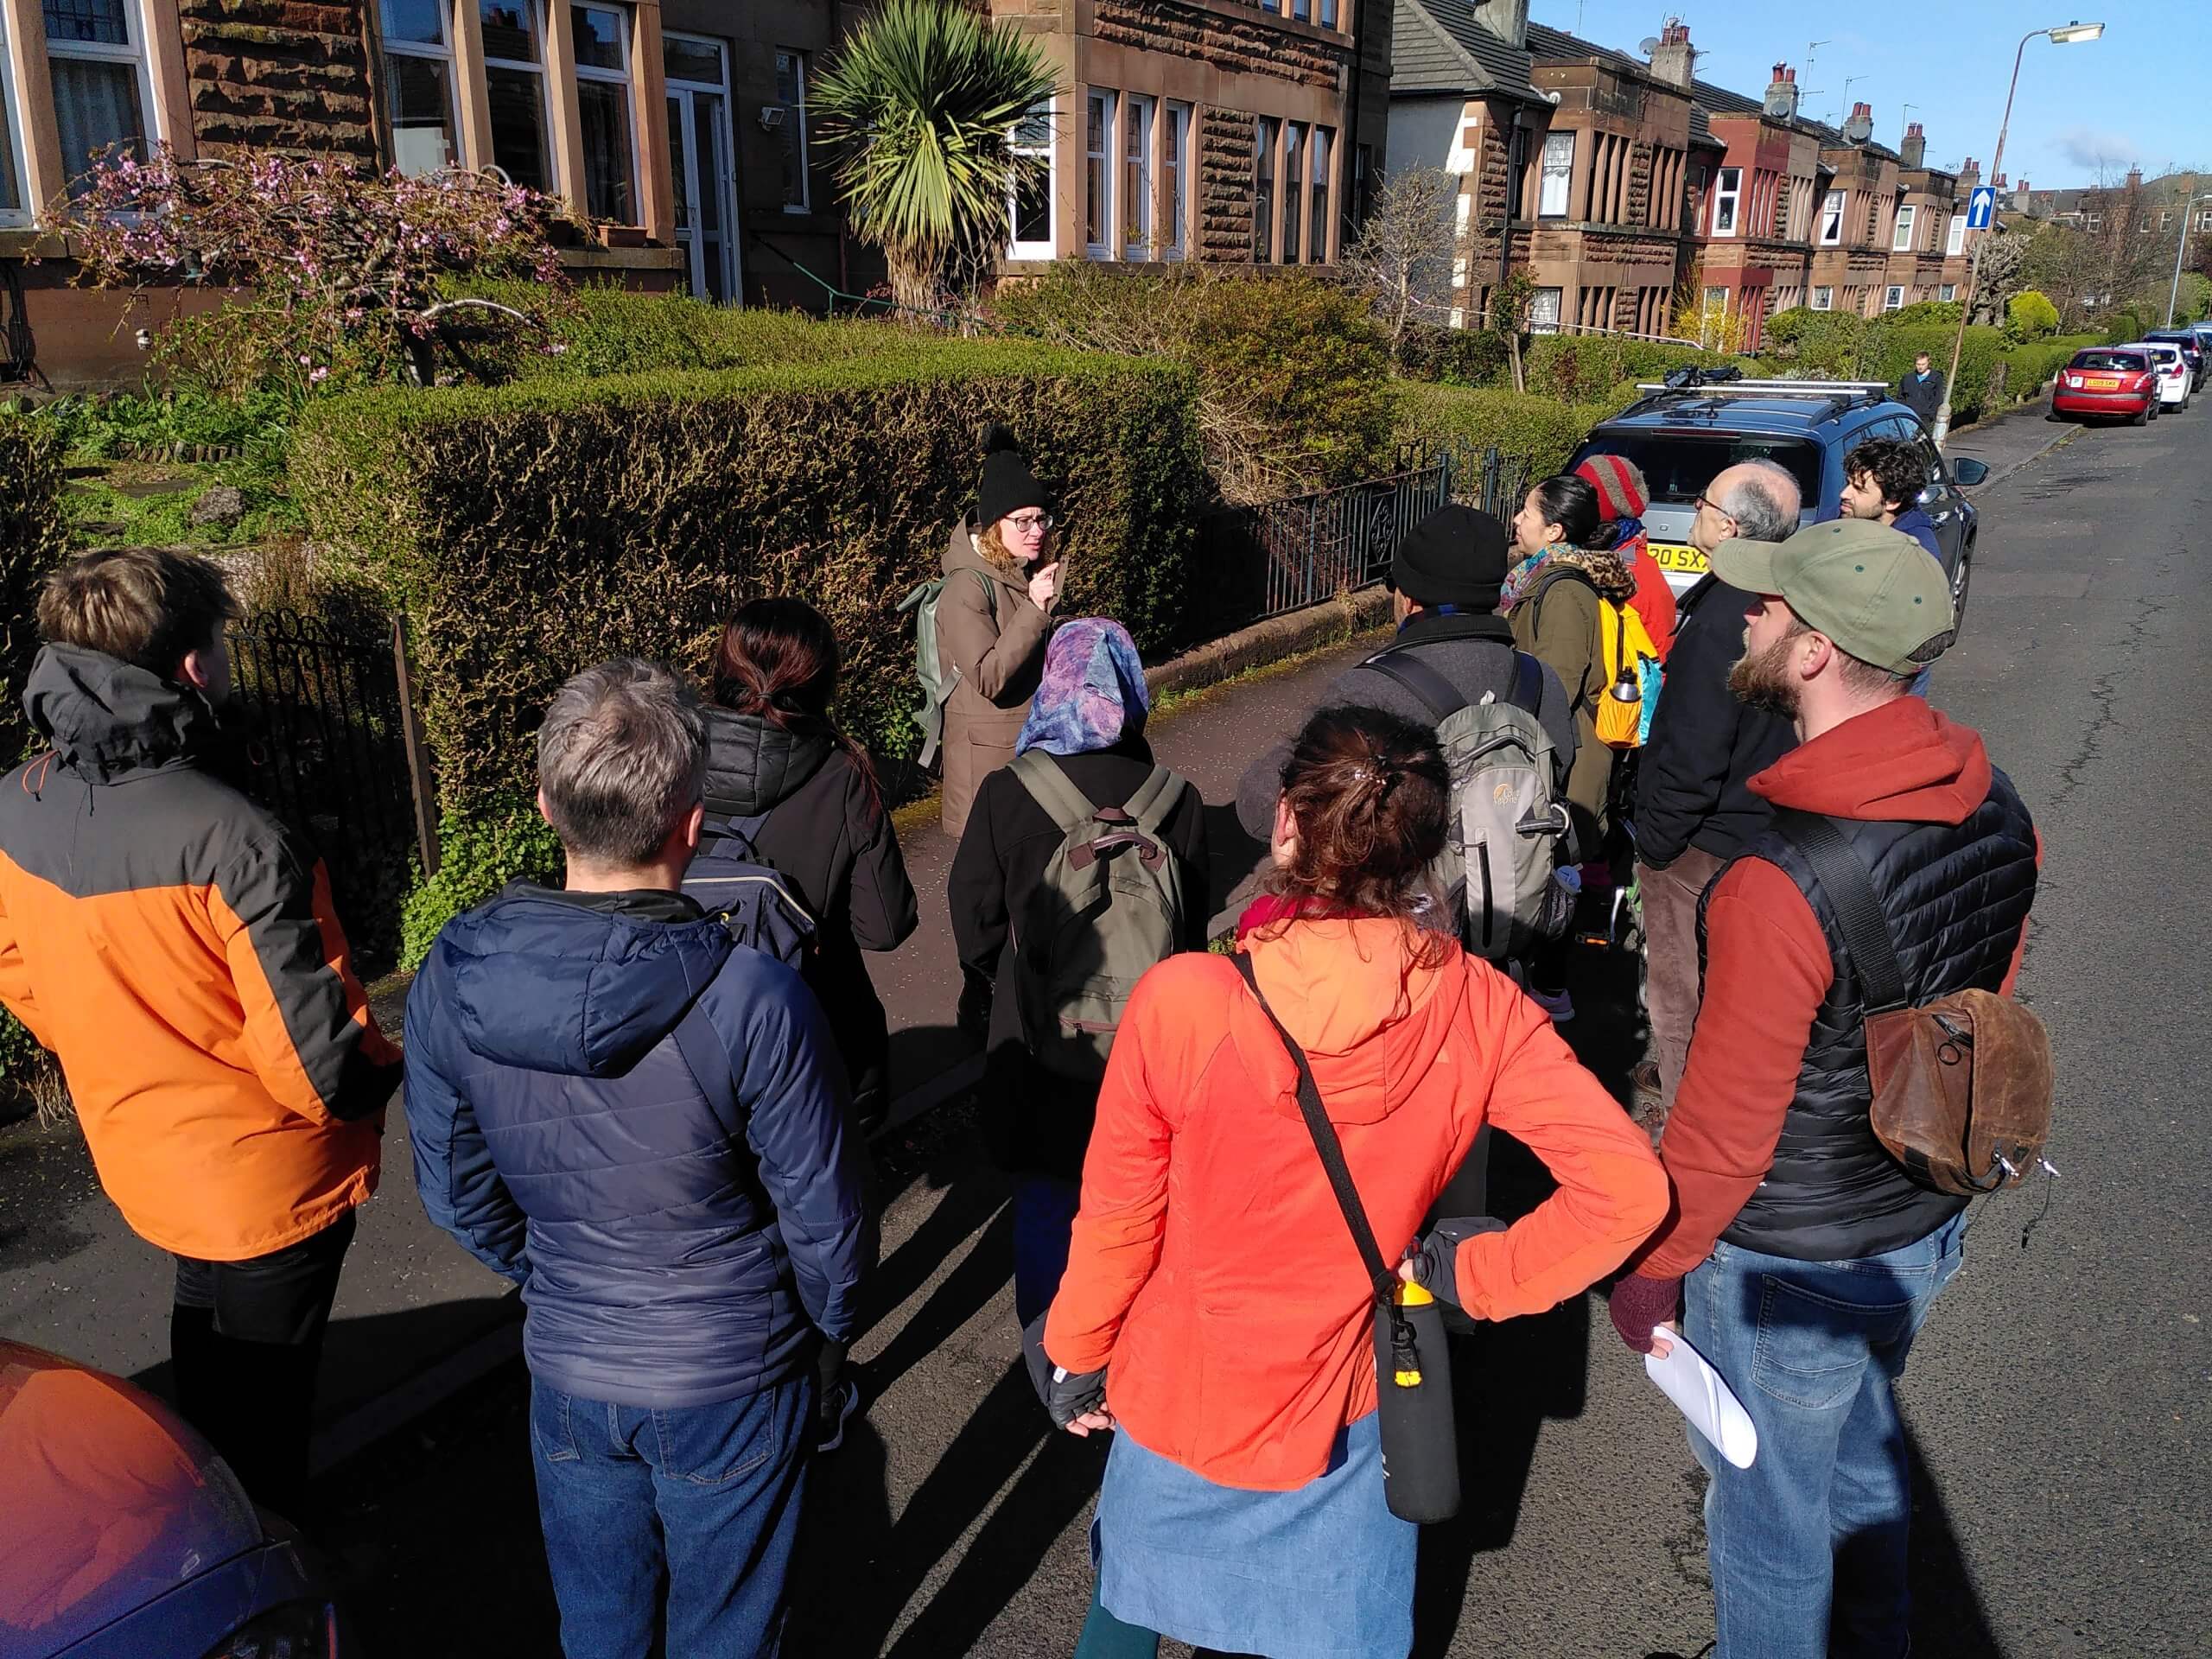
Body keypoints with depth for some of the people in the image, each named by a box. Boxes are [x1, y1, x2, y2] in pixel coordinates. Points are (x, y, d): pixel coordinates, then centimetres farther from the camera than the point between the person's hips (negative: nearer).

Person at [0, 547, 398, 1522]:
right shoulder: (237, 841, -32)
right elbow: (319, 1063, -29)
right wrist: (385, 1070, -8)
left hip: (140, 1159, 8)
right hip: (267, 1182, -8)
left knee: (205, 1368, 32)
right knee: (262, 1412, 14)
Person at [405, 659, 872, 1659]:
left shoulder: (449, 978, -16)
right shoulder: (753, 998, -30)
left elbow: (453, 1191, -1)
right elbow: (826, 1223, -18)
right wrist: (830, 1320, 4)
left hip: (568, 1371, 4)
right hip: (731, 1380, -3)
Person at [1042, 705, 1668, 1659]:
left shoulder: (1182, 1001, -27)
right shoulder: (1476, 1008, -20)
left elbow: (1119, 1217, -15)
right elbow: (1627, 1186, -24)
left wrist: (1076, 1358, 2)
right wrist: (1477, 1276, -11)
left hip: (1175, 1402, -1)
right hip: (1344, 1415, 1)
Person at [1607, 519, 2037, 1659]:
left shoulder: (1778, 886, -33)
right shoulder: (1997, 807, -9)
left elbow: (1725, 1128, -24)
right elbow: (1987, 1011, 6)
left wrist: (1648, 1273, -8)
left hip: (1788, 1268, -8)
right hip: (1930, 1224, 8)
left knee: (1770, 1519, 17)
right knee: (1865, 1461, 31)